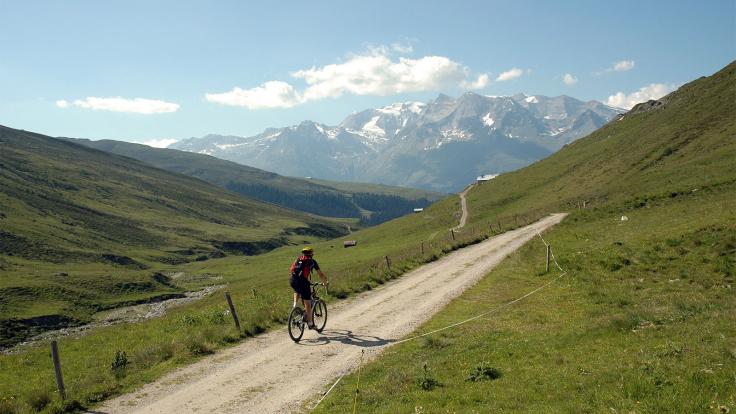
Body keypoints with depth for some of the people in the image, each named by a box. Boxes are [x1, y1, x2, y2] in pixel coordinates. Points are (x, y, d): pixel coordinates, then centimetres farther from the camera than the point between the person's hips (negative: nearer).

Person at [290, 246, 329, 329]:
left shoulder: (298, 259, 23)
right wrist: (326, 282, 32)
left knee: (297, 291, 38)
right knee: (308, 303, 6)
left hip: (293, 281, 4)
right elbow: (320, 274, 17)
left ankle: (295, 305, 16)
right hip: (303, 281, -4)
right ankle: (310, 324, 11)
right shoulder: (312, 261, 12)